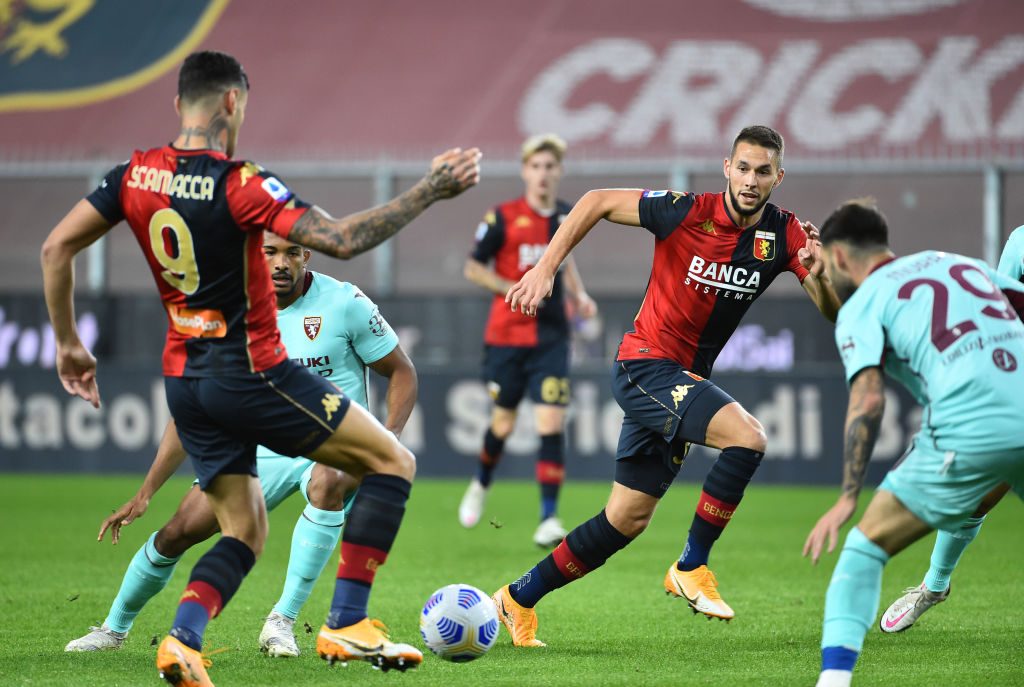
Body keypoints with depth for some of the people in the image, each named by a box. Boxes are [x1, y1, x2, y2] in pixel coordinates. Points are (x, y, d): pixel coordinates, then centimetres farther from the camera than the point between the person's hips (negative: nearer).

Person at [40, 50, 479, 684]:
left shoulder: (137, 176, 2)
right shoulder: (239, 186, -17)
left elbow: (56, 247, 6)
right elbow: (341, 239, -25)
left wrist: (68, 343, 16)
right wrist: (430, 191, -20)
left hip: (185, 383, 7)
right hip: (252, 372, -7)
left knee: (245, 531, 16)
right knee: (394, 462, 4)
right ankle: (347, 626, -4)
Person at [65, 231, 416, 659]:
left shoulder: (344, 303, -10)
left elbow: (402, 372, -1)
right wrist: (145, 493, 1)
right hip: (263, 449, 3)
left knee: (327, 483, -39)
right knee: (179, 531, -7)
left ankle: (282, 621, -29)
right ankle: (114, 628, 20)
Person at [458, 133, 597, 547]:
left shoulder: (567, 216, 5)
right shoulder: (503, 218, -8)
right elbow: (472, 268, -2)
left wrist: (578, 294, 10)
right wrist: (515, 290, -15)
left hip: (551, 337, 2)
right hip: (506, 336, -2)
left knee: (551, 424, -11)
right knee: (503, 425, 8)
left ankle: (549, 520, -8)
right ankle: (481, 486, 40)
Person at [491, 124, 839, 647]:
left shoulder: (783, 234, -5)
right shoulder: (688, 212, -16)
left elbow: (833, 311, -10)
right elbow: (598, 202, -6)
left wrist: (817, 274, -32)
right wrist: (545, 268, -13)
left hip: (686, 378, 6)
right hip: (645, 363, -6)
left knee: (627, 520, 10)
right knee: (747, 437, -27)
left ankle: (518, 599, 23)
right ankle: (691, 567, -13)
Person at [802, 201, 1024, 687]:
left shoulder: (861, 306, 9)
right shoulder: (960, 263, 25)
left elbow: (868, 401, -4)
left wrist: (848, 498, -6)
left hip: (968, 436, -4)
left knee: (866, 545, 9)